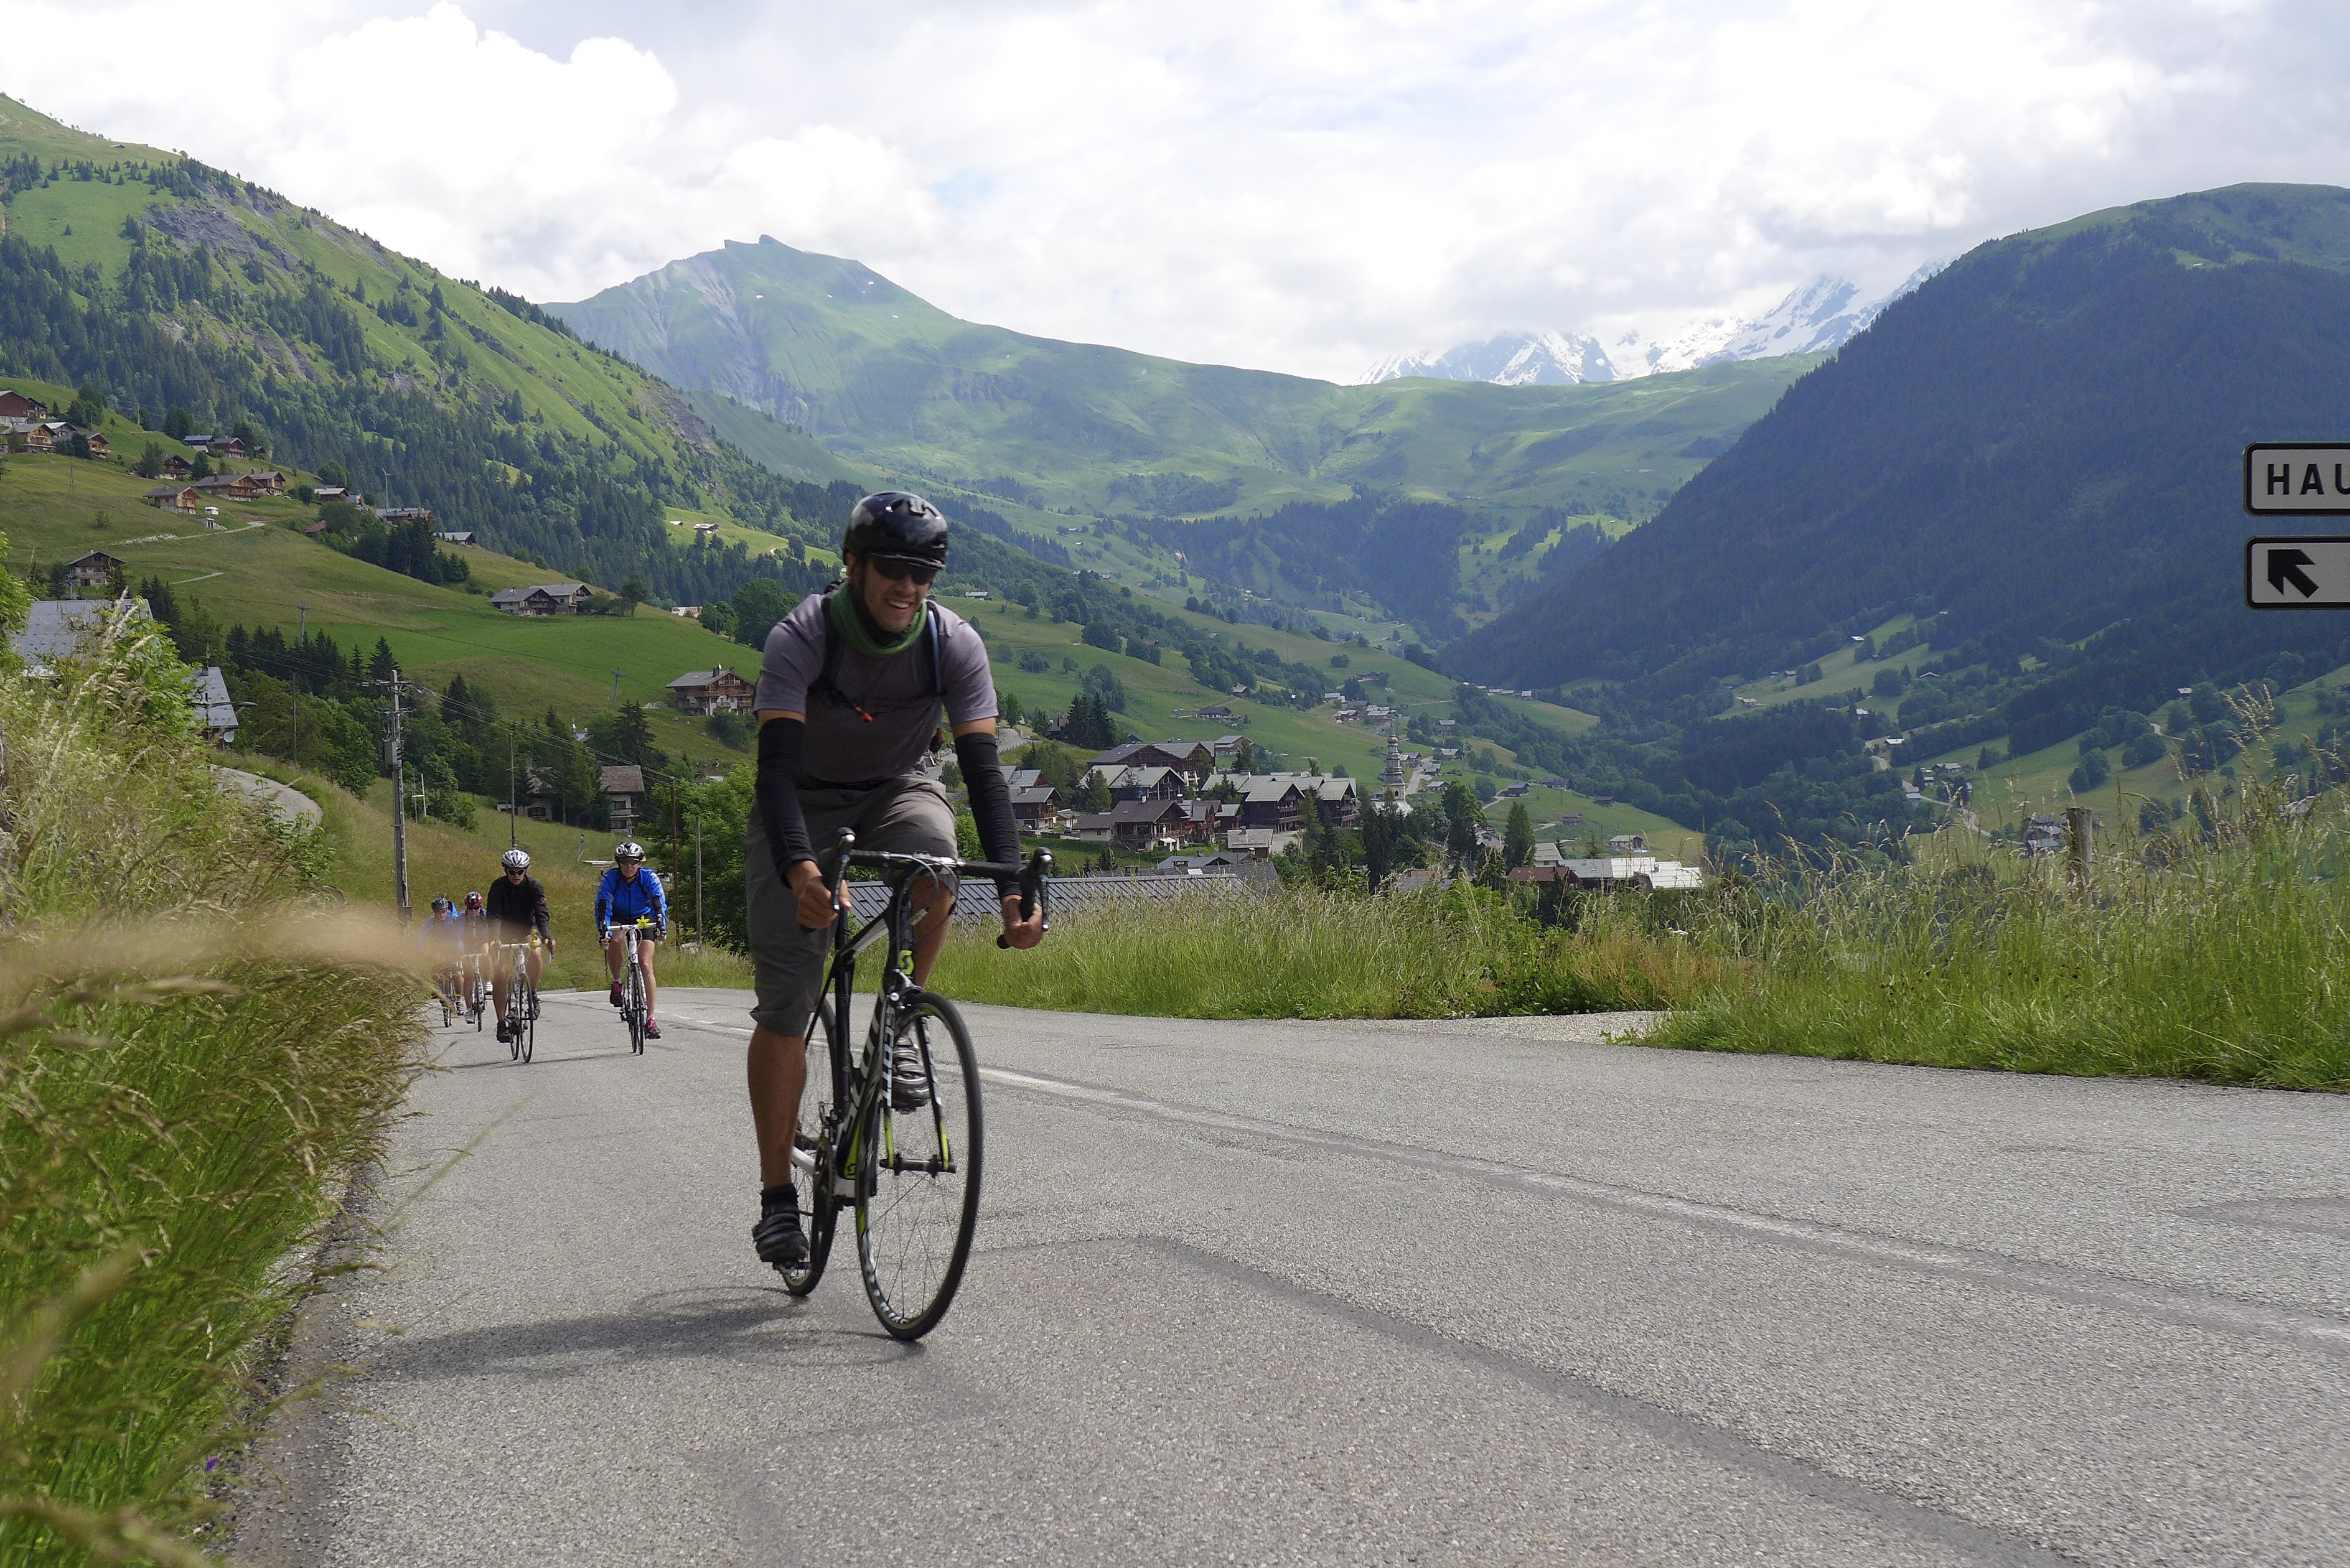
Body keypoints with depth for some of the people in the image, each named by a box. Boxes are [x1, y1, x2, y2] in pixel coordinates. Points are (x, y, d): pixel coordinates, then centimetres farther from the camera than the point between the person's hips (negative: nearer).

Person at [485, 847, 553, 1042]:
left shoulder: (534, 886, -17)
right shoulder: (498, 887, -17)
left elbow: (541, 914, -25)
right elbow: (494, 916, -26)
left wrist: (547, 936, -43)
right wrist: (494, 940, -44)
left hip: (527, 931, 0)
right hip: (505, 933, 0)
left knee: (536, 955, -31)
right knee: (500, 974, -14)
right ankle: (502, 1022, -7)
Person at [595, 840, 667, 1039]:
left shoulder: (649, 877, -22)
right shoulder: (610, 878, -21)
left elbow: (659, 903, -33)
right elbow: (602, 906, -29)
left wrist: (661, 925, -51)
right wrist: (603, 930, -45)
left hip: (643, 920, 0)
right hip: (619, 919, 0)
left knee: (646, 965, -16)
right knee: (615, 940, -36)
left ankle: (650, 1019, -14)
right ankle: (616, 982, -11)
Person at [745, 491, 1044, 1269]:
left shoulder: (955, 644, -20)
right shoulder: (800, 637, -27)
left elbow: (983, 768, -24)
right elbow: (776, 765, -36)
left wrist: (1013, 886, -38)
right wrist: (798, 868, -54)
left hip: (896, 790, 2)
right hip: (804, 804, -2)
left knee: (934, 869, -36)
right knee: (784, 1007, -9)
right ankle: (777, 1198, 1)